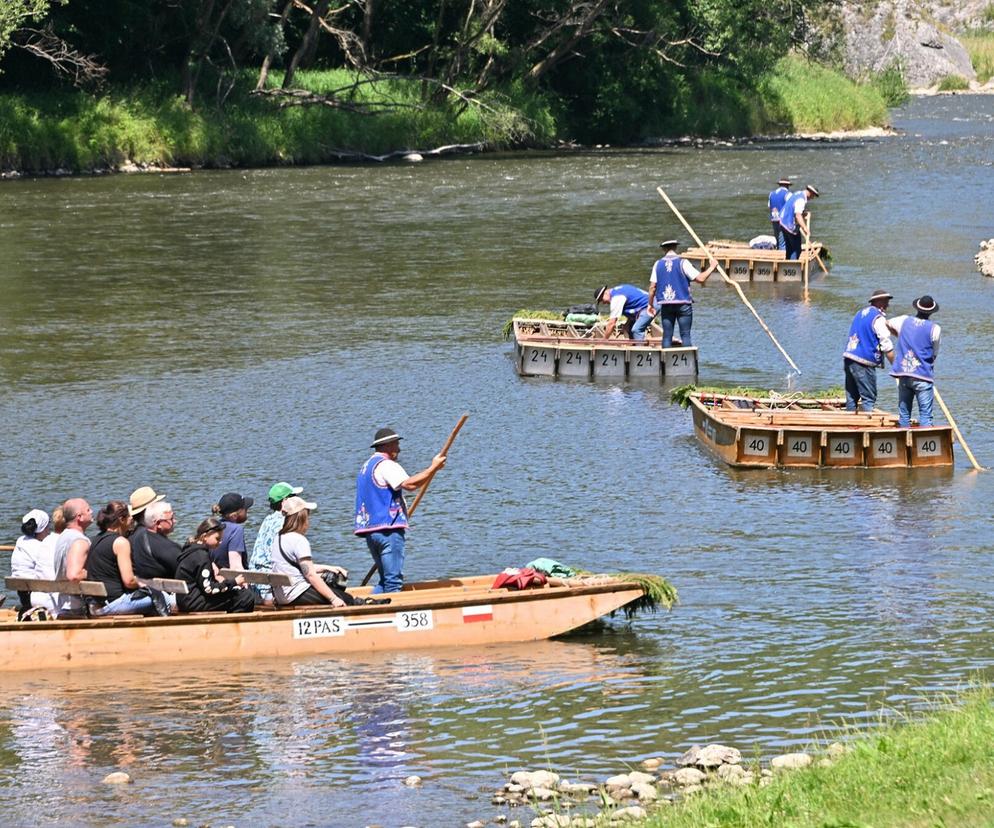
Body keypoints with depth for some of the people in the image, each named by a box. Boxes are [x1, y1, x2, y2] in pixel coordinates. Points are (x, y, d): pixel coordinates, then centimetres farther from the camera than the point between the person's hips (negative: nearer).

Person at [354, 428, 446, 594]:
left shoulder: (366, 467, 23)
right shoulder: (386, 465, -9)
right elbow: (409, 484, -23)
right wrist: (433, 468, -18)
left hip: (370, 530, 10)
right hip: (388, 529, -10)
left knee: (385, 578, 14)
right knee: (394, 581, -10)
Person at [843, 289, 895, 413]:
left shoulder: (860, 313, 17)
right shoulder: (878, 318, -9)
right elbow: (886, 346, -12)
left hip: (848, 358, 8)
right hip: (863, 363, -8)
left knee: (851, 397, 12)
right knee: (869, 399, -6)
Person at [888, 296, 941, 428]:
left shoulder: (904, 321, 6)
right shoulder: (934, 329, -6)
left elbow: (887, 323, 27)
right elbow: (934, 354, 2)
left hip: (903, 374, 4)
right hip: (923, 376, -4)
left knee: (903, 414, 11)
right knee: (925, 415, -4)